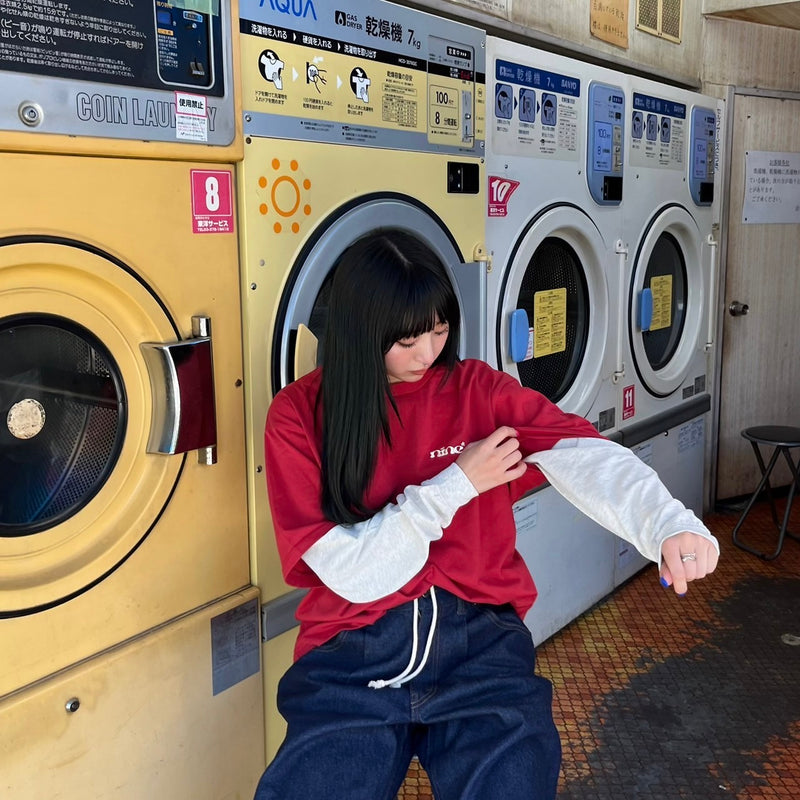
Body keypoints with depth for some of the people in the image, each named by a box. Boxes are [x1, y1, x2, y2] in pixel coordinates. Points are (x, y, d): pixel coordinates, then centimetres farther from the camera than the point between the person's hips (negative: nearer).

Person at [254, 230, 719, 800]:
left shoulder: (479, 390, 3)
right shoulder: (300, 414, -3)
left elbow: (589, 457, -13)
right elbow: (351, 573, -8)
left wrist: (670, 525, -32)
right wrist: (457, 483, -9)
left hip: (479, 635, 1)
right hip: (353, 652, -1)